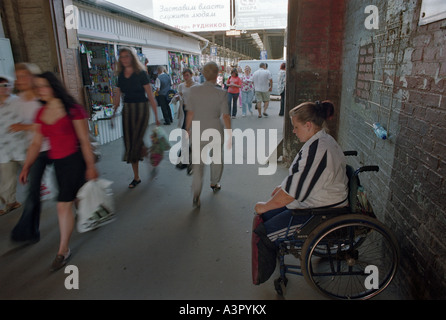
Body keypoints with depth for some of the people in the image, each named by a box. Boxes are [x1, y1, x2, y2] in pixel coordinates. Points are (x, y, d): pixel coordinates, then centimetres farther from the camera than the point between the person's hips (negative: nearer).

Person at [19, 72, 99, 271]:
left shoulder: (72, 110, -12)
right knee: (75, 198, 19)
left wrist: (90, 167, -13)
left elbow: (84, 141, -12)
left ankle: (63, 250, 9)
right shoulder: (41, 114, 7)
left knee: (63, 204, -5)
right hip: (57, 163, 7)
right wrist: (26, 166, 4)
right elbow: (36, 144, 11)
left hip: (75, 160, -6)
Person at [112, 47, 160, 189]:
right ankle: (136, 177, 16)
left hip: (141, 109, -5)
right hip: (127, 110, 5)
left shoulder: (141, 73, -6)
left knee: (137, 141, -12)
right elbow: (118, 97, 13)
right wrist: (113, 114, 10)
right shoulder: (121, 76, 8)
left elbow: (150, 96, -8)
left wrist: (156, 117, -10)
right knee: (129, 143, 5)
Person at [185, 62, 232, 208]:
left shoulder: (194, 90, -6)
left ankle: (196, 192, -6)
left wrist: (187, 129, 9)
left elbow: (190, 112, -3)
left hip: (197, 130, 2)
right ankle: (214, 183, 39)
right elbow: (225, 116, -12)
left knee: (198, 161, 7)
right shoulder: (221, 93, -11)